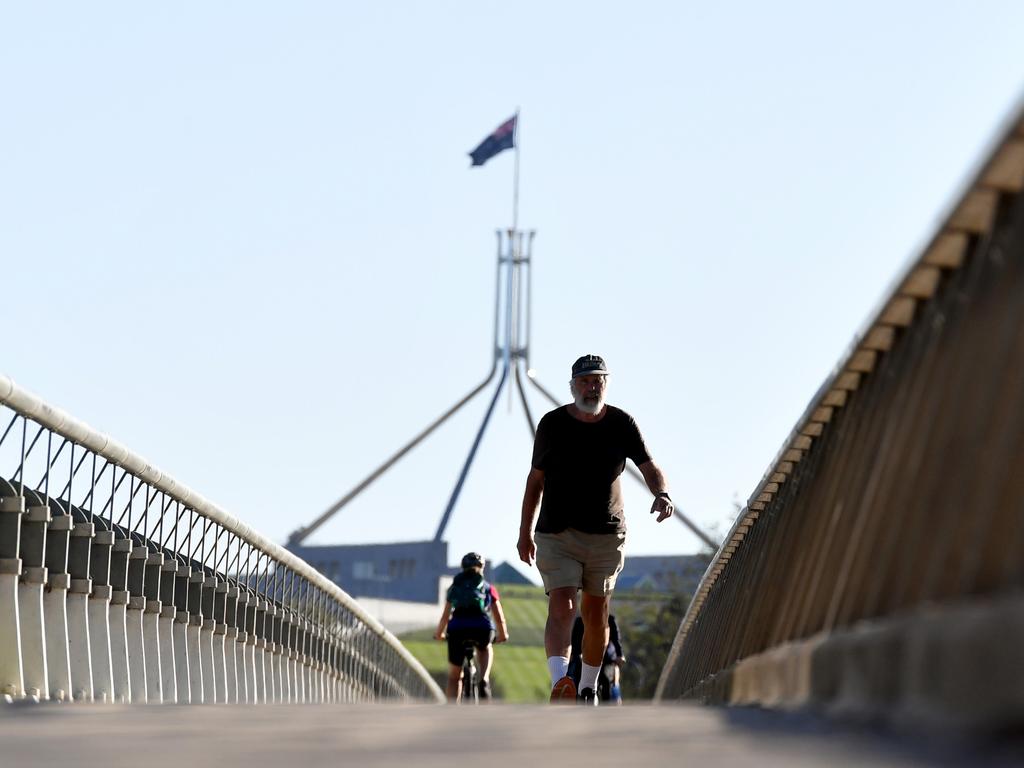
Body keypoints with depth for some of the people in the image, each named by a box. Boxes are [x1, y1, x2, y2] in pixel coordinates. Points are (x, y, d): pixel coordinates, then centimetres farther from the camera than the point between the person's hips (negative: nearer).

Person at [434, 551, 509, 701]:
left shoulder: (454, 587, 27)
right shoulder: (488, 588, 24)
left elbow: (445, 617, 31)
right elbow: (499, 618, 24)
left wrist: (439, 634, 49)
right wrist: (503, 636, 42)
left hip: (457, 629, 0)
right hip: (482, 629, 0)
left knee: (454, 677, 18)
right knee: (485, 649, 36)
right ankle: (484, 681, 10)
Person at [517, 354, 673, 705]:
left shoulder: (622, 424, 1)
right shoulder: (552, 424, 0)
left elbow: (649, 467, -2)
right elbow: (535, 480, 9)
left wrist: (662, 494, -25)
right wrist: (525, 531, 10)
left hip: (607, 535, 2)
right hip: (557, 535, -2)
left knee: (596, 614, 8)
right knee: (562, 608, -18)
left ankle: (588, 687, 24)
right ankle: (560, 682, -35)